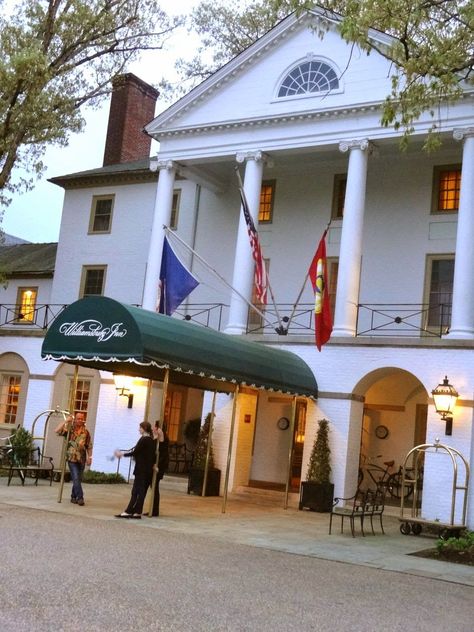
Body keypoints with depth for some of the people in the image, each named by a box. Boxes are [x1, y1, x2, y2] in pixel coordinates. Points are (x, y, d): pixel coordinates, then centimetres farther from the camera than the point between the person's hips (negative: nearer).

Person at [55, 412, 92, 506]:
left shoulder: (86, 432, 6)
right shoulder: (69, 429, -1)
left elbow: (89, 446, 8)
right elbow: (57, 431, -15)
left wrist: (89, 457, 1)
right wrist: (66, 421, -15)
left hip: (81, 459, 4)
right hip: (72, 458, -3)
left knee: (78, 479, 11)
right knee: (76, 478, -11)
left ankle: (74, 497, 24)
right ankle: (80, 497, -10)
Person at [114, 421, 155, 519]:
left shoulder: (143, 439, -13)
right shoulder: (151, 440, 13)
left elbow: (135, 452, -14)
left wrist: (122, 454, -5)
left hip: (141, 469, -8)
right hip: (148, 470, 8)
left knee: (136, 491, -7)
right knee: (142, 491, 8)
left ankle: (129, 512, -6)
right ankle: (137, 512, 9)